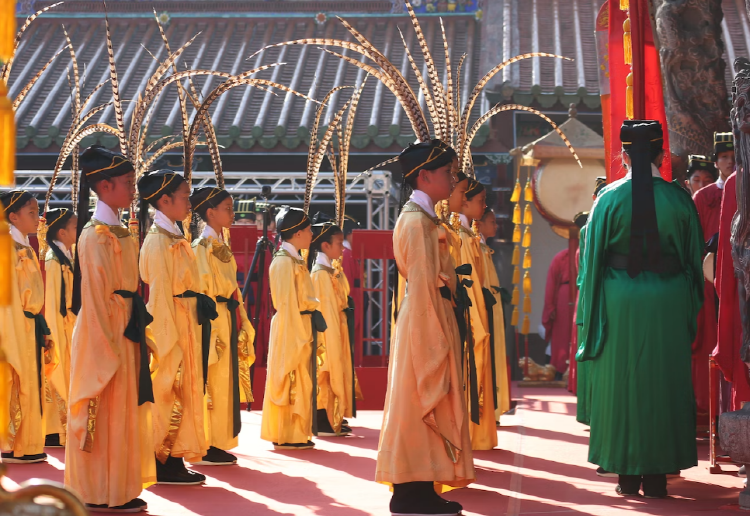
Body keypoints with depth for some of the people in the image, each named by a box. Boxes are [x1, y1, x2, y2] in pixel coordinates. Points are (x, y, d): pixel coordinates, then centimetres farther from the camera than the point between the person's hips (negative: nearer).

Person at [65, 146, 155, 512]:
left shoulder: (117, 232, 14)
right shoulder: (97, 234, -15)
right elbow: (97, 295, -18)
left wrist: (140, 337, 14)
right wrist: (110, 344, -19)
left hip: (125, 334, 9)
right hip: (106, 335, -9)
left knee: (123, 410, 12)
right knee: (107, 411, -3)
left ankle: (118, 491, 19)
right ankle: (102, 495, 4)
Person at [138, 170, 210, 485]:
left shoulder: (173, 239, 14)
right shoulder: (159, 242, -14)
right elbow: (160, 294, -18)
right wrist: (172, 341, -20)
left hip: (187, 326, 10)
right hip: (171, 328, -10)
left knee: (186, 393, 11)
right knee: (169, 394, -3)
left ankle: (174, 460, 16)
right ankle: (166, 463, 4)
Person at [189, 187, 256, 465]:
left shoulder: (223, 248, 18)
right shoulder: (202, 247, -9)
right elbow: (200, 291, -15)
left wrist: (241, 325, 16)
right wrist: (210, 329, -21)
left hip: (229, 320, 9)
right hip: (213, 320, -9)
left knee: (226, 382, 8)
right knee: (212, 382, -7)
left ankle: (218, 444, 12)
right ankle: (205, 447, -3)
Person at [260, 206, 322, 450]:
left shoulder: (294, 260, 15)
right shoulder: (285, 261, -15)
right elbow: (287, 304, -18)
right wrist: (298, 336, -20)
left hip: (303, 327, 10)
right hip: (292, 329, -10)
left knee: (300, 381, 12)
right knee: (291, 380, -5)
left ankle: (295, 433, 17)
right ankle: (287, 436, -1)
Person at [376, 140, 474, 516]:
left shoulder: (420, 217, 16)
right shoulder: (418, 221, -15)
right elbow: (423, 284, -20)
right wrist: (436, 337, -21)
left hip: (429, 317, 10)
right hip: (426, 320, -10)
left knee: (423, 400, 11)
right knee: (422, 402, -6)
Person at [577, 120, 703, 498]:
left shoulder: (609, 198, -4)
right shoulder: (678, 198, -3)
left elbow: (592, 259, -1)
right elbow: (694, 257, 4)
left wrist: (593, 313, 7)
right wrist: (690, 309, 14)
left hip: (619, 302, 0)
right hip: (668, 304, 0)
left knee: (621, 384, 8)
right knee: (664, 383, 7)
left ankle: (627, 475, 9)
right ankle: (657, 475, 9)